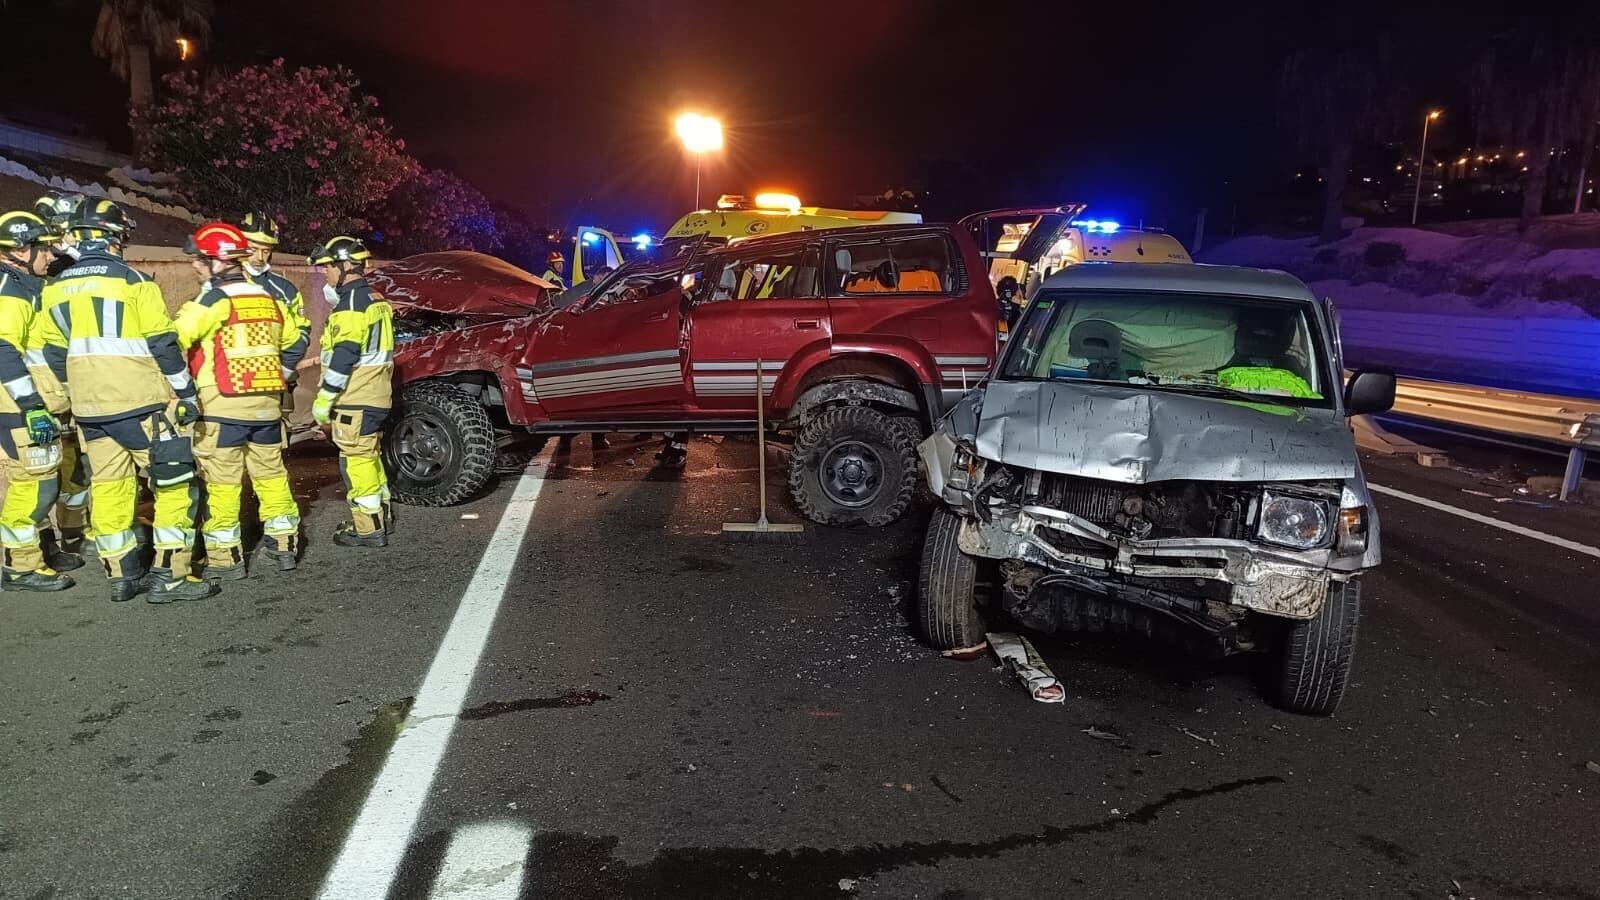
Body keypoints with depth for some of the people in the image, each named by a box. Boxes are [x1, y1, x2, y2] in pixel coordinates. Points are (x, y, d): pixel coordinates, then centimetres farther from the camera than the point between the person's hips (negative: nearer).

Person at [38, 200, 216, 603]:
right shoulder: (132, 281, -10)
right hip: (140, 403, -7)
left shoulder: (56, 288, 9)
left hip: (90, 408, 7)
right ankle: (170, 577, -3)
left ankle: (122, 575, 18)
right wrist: (188, 394, -4)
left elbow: (55, 354, 15)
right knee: (176, 484, -1)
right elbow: (162, 344, -11)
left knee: (107, 487, 13)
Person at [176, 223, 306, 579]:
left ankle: (226, 558, 5)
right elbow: (295, 345, 21)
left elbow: (176, 339, -19)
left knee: (222, 484, 1)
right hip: (266, 404, 6)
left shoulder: (215, 301, -11)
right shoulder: (269, 299, 10)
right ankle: (284, 546, 22)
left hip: (221, 406, -6)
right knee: (272, 475, 14)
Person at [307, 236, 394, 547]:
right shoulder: (375, 299, 17)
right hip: (375, 396, 10)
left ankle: (368, 528, -2)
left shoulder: (352, 302, -15)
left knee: (356, 459, -5)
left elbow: (344, 355, -21)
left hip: (355, 399, -10)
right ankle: (381, 515, 30)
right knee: (368, 456, 19)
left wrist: (324, 399, -18)